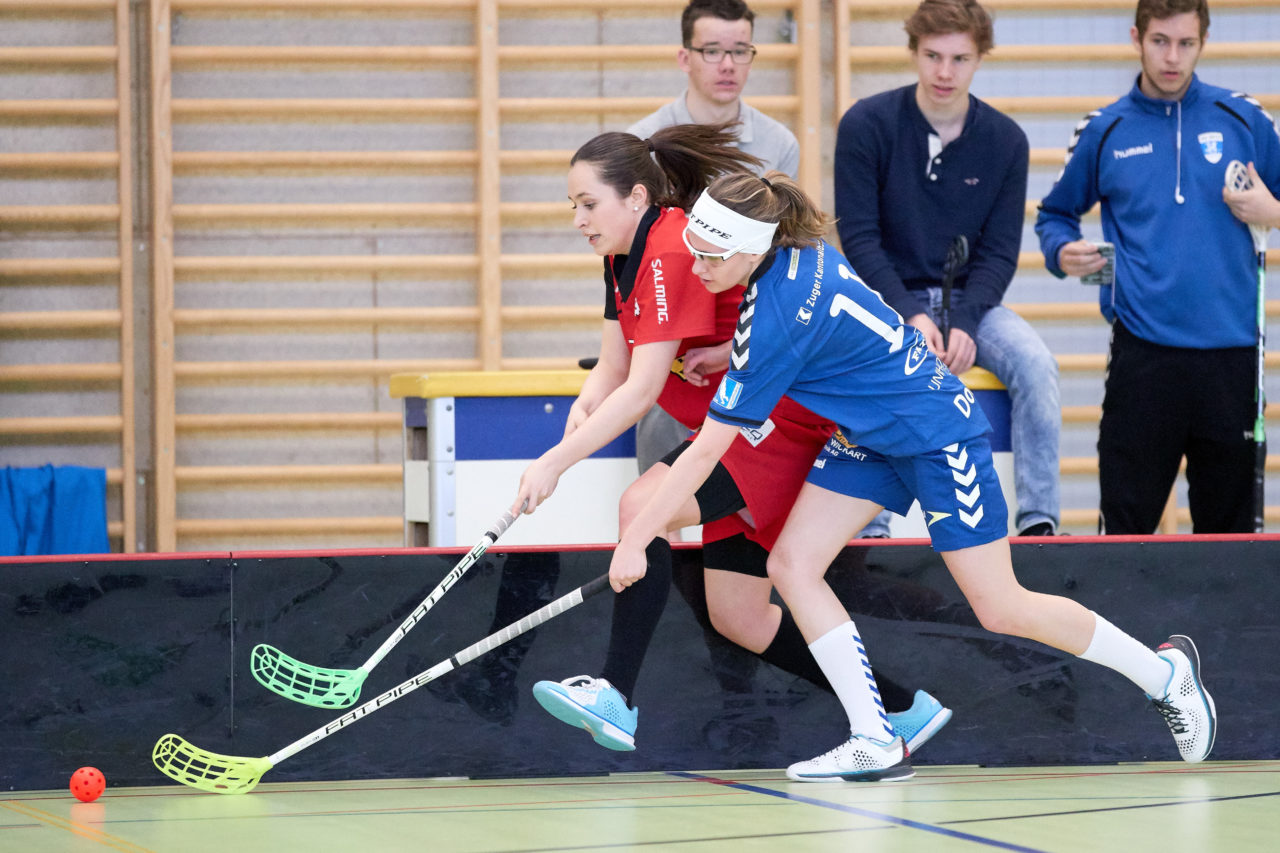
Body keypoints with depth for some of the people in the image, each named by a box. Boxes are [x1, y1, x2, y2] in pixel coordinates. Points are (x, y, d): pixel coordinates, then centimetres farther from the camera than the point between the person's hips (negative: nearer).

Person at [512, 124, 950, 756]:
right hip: (742, 431, 10)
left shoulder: (672, 251, -21)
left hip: (782, 425, -10)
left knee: (643, 505, -26)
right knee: (738, 620, 8)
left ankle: (614, 698, -27)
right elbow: (613, 368, 10)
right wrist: (585, 405, -13)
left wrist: (556, 461, -28)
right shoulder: (625, 255, 9)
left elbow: (642, 390, -26)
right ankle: (903, 709, 18)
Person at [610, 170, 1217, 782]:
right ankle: (876, 743, -3)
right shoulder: (800, 250, -8)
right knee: (791, 564, -5)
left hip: (935, 435, -9)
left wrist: (635, 539, -22)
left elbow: (705, 451, -27)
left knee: (1002, 611, -1)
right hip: (867, 432, 9)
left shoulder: (776, 315, -31)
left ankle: (1164, 672, 20)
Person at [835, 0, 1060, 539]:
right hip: (886, 297, -3)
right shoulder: (866, 125, -7)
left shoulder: (1005, 140, 1)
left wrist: (965, 322, -17)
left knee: (1035, 363, -26)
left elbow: (999, 251, 1)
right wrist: (910, 316, -22)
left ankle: (1038, 519, -23)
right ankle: (870, 530, -29)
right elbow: (859, 237, -9)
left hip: (970, 299, 3)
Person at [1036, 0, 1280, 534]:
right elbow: (1056, 213, 19)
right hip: (1144, 347, -1)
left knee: (1229, 520, 6)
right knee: (1126, 520, -3)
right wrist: (1062, 252, -2)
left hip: (1230, 348, 1)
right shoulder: (1105, 131, 8)